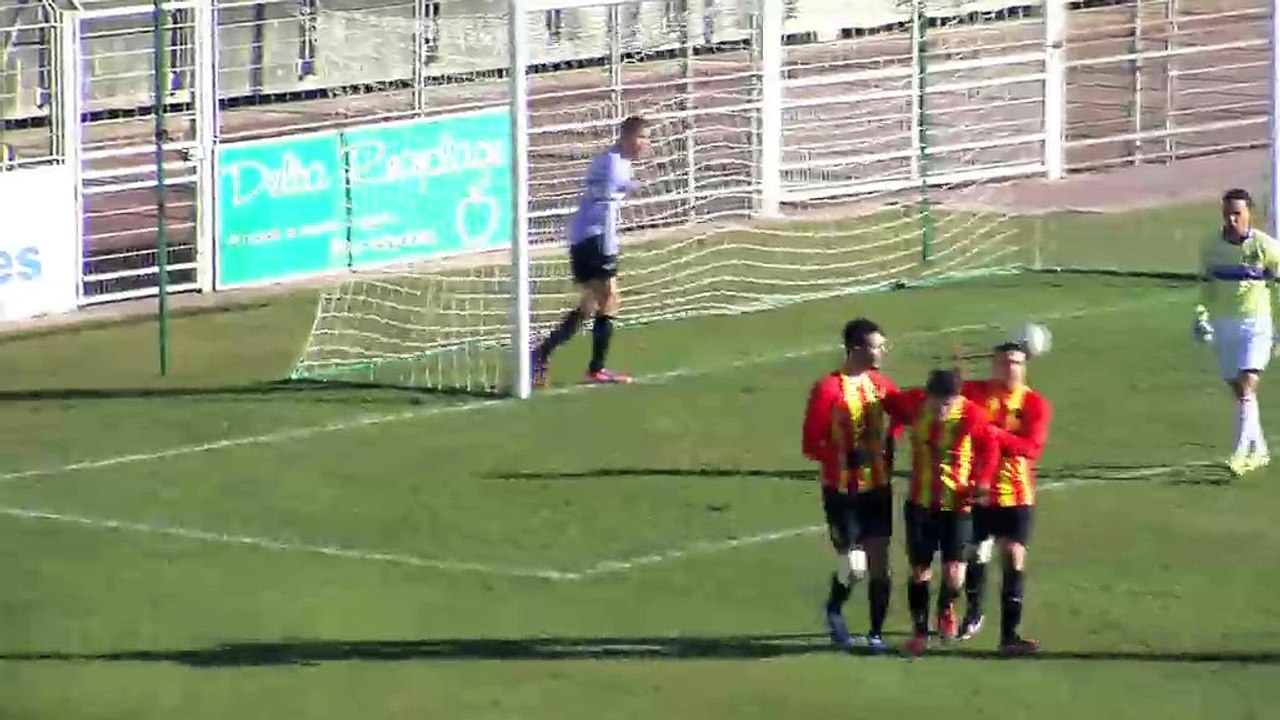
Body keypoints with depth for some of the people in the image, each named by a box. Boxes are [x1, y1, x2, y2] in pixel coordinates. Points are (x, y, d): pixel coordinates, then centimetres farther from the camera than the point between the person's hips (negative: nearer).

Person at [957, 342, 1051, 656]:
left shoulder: (1035, 404, -6)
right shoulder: (974, 392, -1)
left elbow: (1032, 448, -18)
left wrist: (993, 433, -29)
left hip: (1016, 494, -1)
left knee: (1014, 559, -7)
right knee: (976, 554, 12)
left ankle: (1010, 633, -5)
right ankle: (973, 615, 38)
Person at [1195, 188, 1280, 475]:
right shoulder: (1211, 247, 3)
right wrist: (1202, 317, 2)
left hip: (1255, 325, -5)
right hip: (1223, 326, 5)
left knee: (1247, 387, -17)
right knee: (1238, 391, 10)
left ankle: (1241, 453, -21)